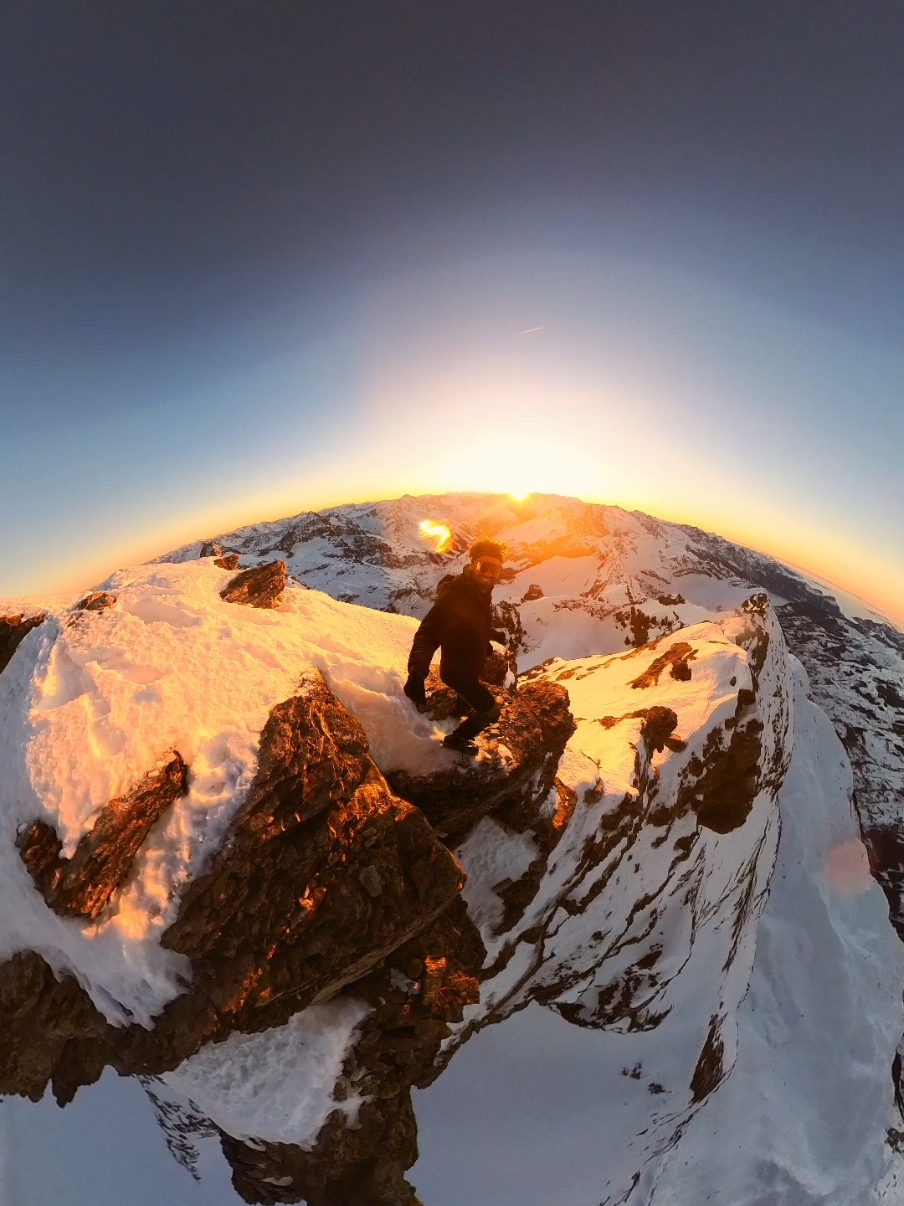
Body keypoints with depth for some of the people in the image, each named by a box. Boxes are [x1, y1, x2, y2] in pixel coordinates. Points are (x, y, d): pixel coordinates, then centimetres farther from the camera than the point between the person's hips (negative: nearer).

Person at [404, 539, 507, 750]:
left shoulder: (481, 593, -6)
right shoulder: (453, 596, -33)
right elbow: (427, 633, -41)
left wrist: (494, 635, 30)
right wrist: (417, 671, -55)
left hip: (469, 667, 9)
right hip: (458, 670, -8)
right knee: (490, 711, 4)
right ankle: (457, 739, 23)